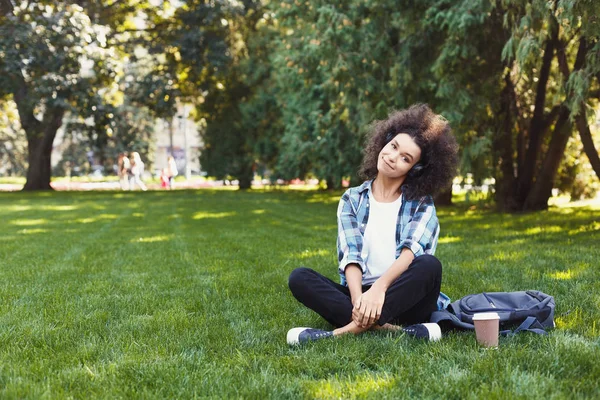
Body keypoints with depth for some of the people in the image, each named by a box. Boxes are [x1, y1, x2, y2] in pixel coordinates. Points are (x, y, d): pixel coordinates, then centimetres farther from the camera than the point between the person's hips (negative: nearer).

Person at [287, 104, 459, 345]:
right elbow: (350, 255, -6)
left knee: (429, 265, -31)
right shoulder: (352, 199, 9)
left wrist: (379, 288, -32)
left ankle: (349, 330, -36)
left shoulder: (421, 203, 6)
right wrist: (358, 299, -27)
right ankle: (392, 331, -36)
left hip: (403, 300, -1)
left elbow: (412, 249, -13)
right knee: (299, 278, -23)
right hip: (361, 294, 2)